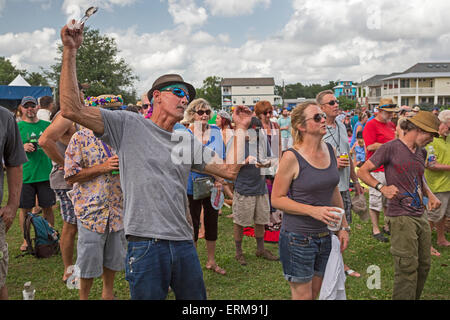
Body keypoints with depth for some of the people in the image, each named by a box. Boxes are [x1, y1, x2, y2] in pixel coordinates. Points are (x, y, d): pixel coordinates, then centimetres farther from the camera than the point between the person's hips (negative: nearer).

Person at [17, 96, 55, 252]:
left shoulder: (47, 125, 8)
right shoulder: (17, 127, 1)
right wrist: (23, 147, -16)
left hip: (45, 174, 2)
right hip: (25, 175, -1)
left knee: (48, 207, 7)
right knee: (25, 209, 6)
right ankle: (26, 240, 22)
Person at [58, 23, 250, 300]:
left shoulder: (188, 141, 13)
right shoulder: (129, 125, -1)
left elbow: (231, 170, 12)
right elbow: (72, 109, -10)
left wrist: (240, 128, 9)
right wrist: (71, 51, -13)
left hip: (184, 244, 5)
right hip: (145, 245, -5)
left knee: (196, 298, 16)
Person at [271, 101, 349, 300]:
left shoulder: (330, 150, 3)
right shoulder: (292, 157, -16)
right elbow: (277, 199, -14)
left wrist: (343, 226, 13)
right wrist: (313, 210, -23)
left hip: (325, 236, 6)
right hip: (298, 238, -6)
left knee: (316, 292, 19)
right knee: (303, 295, 6)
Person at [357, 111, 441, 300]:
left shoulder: (421, 152, 13)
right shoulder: (391, 148, -9)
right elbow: (362, 172, -8)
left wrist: (430, 195, 9)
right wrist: (382, 187, -23)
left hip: (421, 215, 8)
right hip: (400, 216, -8)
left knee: (424, 265, 15)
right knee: (407, 268, -6)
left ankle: (415, 297, 31)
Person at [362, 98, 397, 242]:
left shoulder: (391, 124, 15)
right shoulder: (371, 125, -9)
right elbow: (370, 146, -18)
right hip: (377, 169, -8)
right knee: (376, 201, 1)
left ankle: (387, 226, 29)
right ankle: (375, 229, 13)